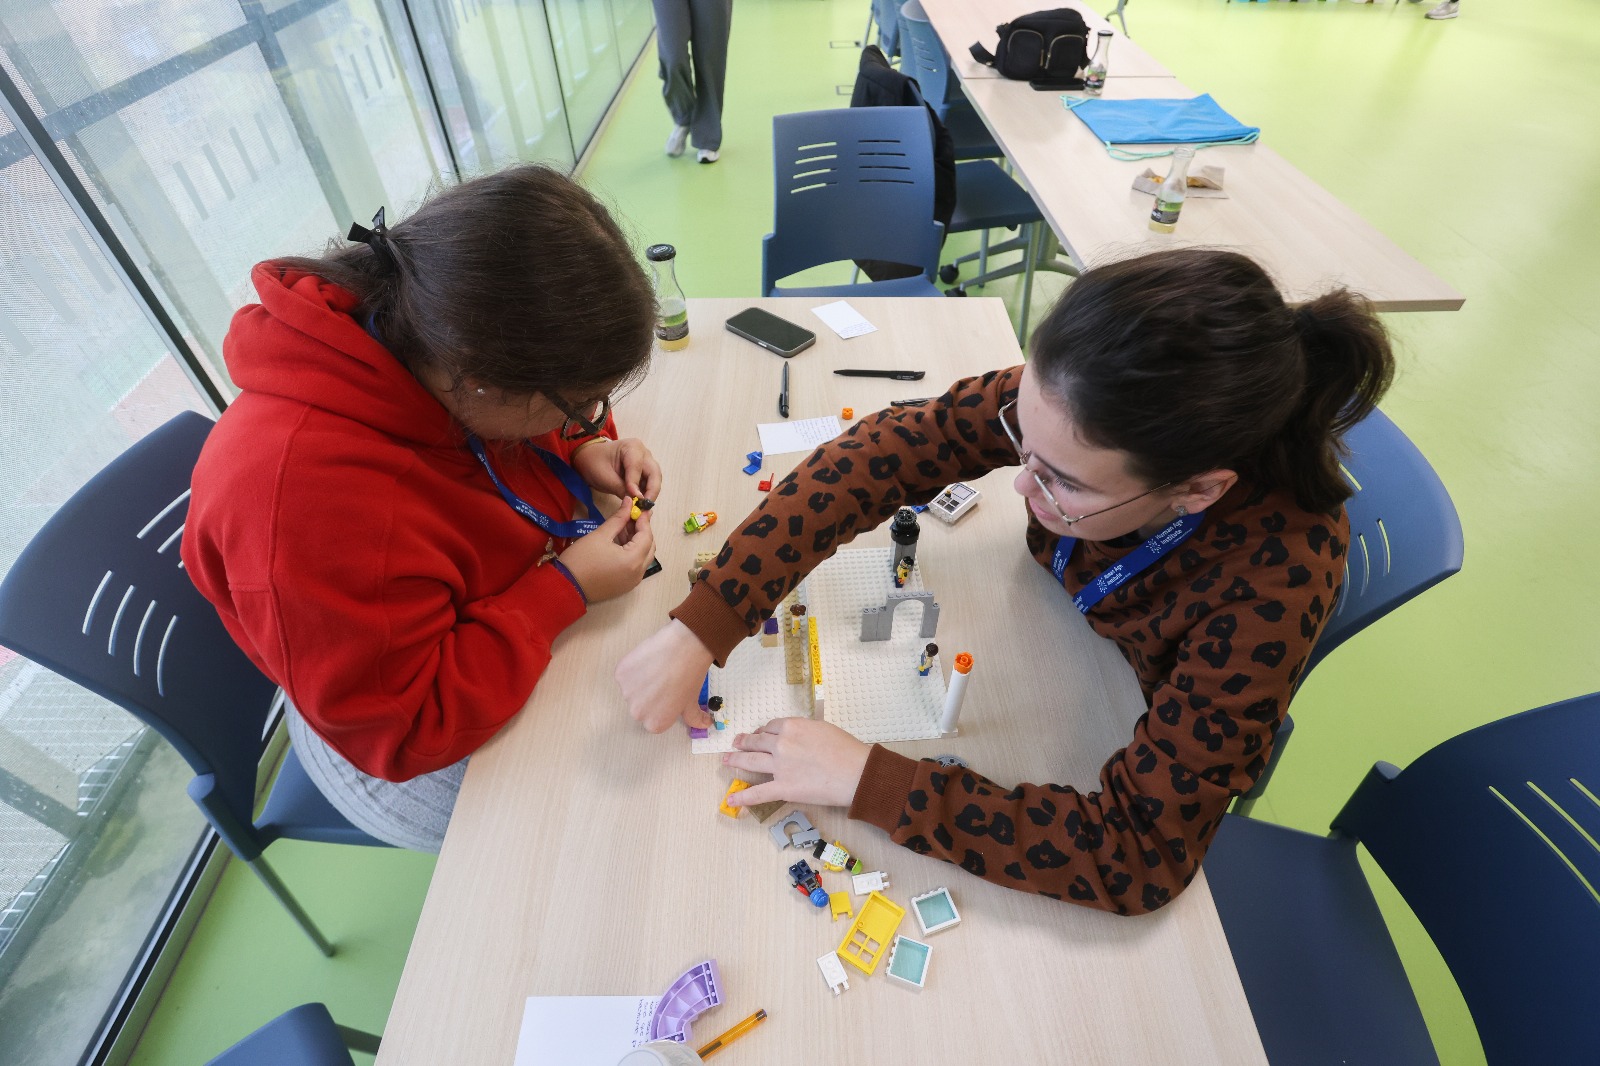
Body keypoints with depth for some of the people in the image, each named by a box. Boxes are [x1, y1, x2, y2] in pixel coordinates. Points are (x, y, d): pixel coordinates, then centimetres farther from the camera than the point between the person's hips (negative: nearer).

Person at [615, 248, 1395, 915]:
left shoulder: (1276, 579, -41)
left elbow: (1143, 852, -37)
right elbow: (894, 448, -30)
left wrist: (863, 779, -41)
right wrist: (699, 628, -37)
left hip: (1139, 755, -2)